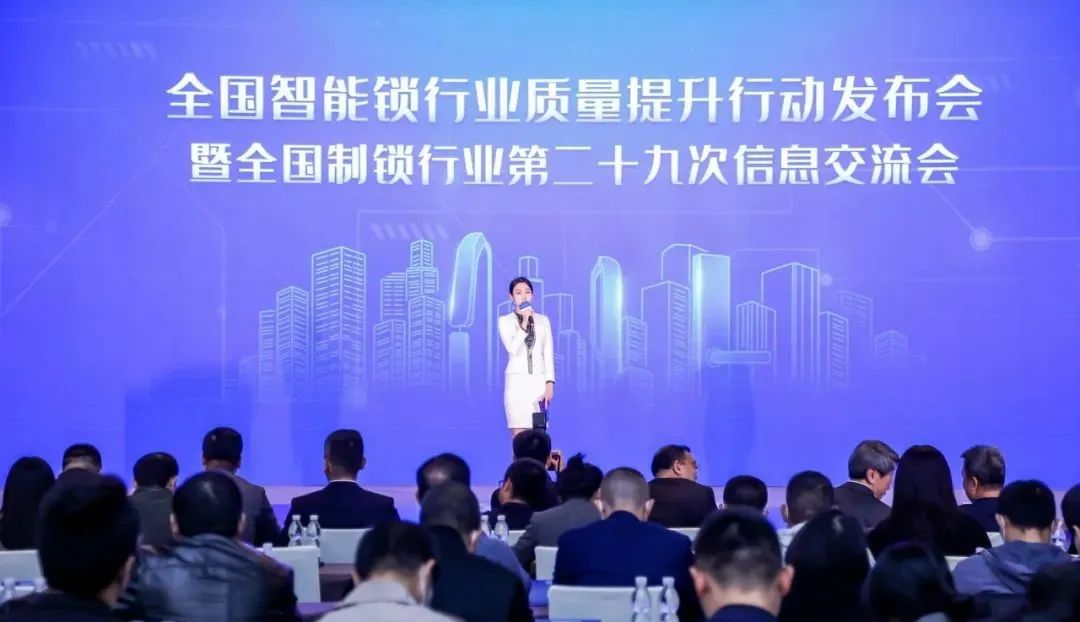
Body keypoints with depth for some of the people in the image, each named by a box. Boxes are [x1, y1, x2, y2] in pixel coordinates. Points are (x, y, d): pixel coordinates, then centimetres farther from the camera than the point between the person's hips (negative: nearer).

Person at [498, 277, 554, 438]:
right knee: (519, 435, -8)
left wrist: (549, 383, -2)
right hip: (517, 381, -2)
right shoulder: (505, 320, 3)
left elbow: (548, 354, 7)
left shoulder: (543, 320, 10)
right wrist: (524, 323, -15)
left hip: (539, 381, 2)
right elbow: (513, 349, -12)